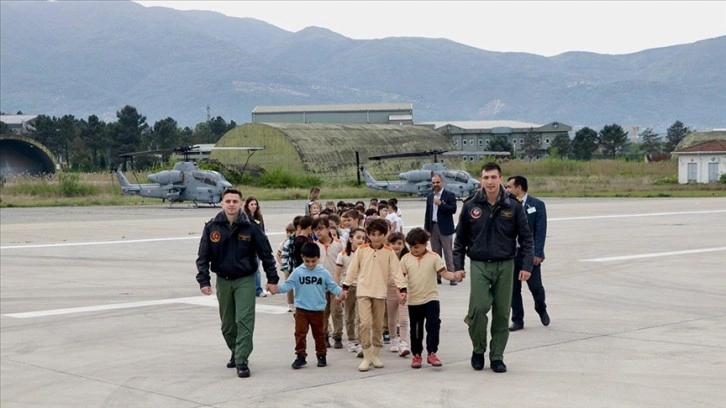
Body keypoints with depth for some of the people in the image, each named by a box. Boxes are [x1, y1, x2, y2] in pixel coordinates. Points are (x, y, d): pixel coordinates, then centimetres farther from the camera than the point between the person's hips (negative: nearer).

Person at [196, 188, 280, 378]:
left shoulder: (251, 227, -7)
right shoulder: (212, 227, -3)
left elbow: (266, 254, -1)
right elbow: (203, 256, -1)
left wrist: (272, 278, -2)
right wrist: (203, 281, -10)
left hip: (245, 280, -3)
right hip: (223, 280, 3)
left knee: (244, 321, -10)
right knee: (227, 324, 12)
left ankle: (242, 361, -8)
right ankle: (235, 352, 32)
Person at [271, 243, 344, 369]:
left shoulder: (324, 273, -4)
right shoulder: (297, 272, -5)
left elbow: (332, 286, -4)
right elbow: (288, 284, -9)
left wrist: (340, 292, -23)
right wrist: (278, 288, -27)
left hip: (318, 310, 0)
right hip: (301, 309, 0)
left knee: (319, 334, 11)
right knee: (300, 333, 1)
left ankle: (321, 355, 25)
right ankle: (301, 356, 10)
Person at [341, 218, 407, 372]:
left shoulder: (389, 252, -2)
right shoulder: (361, 250, -2)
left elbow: (396, 271, -3)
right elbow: (353, 269, 4)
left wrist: (402, 290, -10)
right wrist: (346, 286, 5)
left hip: (380, 293, 1)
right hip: (363, 291, -1)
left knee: (378, 325, 10)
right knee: (364, 323, -11)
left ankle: (376, 355, 23)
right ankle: (367, 356, -3)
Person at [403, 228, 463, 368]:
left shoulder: (434, 257, -3)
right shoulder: (406, 259, 1)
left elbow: (444, 273, -6)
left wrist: (455, 276, -25)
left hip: (431, 299, -2)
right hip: (413, 301, 2)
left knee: (433, 325, -10)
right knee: (416, 329, 10)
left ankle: (431, 353, -1)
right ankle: (416, 355, 23)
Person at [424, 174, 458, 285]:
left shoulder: (449, 195, -3)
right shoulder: (430, 196, 13)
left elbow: (453, 209, -13)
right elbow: (427, 213, 15)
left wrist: (441, 204, -19)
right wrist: (426, 228, 10)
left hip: (445, 228, -5)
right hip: (433, 227, 5)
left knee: (448, 253, -5)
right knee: (436, 253, 8)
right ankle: (437, 276, 12)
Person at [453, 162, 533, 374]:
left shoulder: (513, 206, 0)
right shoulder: (470, 207, 1)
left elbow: (526, 237, 4)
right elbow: (460, 239, 9)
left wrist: (527, 265, -3)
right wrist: (458, 266, 4)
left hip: (505, 265, 1)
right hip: (479, 265, -1)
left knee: (502, 313, 4)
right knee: (478, 307, -14)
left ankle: (497, 356, 16)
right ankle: (478, 349, 8)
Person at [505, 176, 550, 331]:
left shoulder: (537, 205, -3)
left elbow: (541, 231, -7)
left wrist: (537, 254, -13)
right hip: (511, 254, 3)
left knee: (535, 286, 2)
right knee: (513, 289, 5)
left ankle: (541, 309, 31)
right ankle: (517, 320, 15)